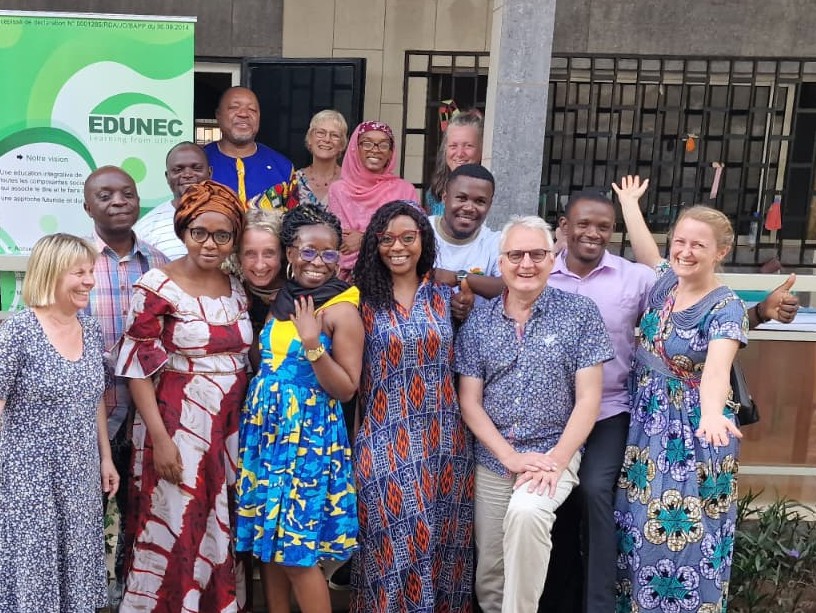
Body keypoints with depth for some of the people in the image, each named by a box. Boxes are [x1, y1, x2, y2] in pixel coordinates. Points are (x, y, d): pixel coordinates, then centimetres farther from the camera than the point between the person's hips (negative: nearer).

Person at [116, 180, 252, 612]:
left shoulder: (238, 288, 5)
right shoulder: (157, 286, -10)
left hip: (232, 427, 5)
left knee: (222, 532, 14)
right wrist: (160, 439, -14)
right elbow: (138, 369, -10)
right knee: (174, 532, 4)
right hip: (178, 423, -5)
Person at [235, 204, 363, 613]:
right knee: (265, 542, 12)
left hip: (309, 436, -6)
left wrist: (313, 344, -23)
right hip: (264, 431, 6)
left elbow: (346, 389, -13)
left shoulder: (342, 310, -11)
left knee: (296, 550, -2)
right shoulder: (277, 301, 8)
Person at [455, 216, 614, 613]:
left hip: (554, 452, -2)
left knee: (526, 512, -32)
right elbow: (469, 401, 0)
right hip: (492, 459, 3)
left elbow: (588, 397, -6)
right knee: (488, 577, 6)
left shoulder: (580, 313, -3)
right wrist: (511, 457, -11)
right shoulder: (478, 322, 2)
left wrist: (557, 459, -16)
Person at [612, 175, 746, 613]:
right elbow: (643, 245, 23)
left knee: (686, 537, 0)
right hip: (647, 427, 6)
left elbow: (717, 366, -33)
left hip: (694, 434, -6)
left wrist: (712, 415, -52)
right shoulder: (665, 282, 2)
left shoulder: (726, 308, -16)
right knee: (639, 530, 13)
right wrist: (628, 202, 36)